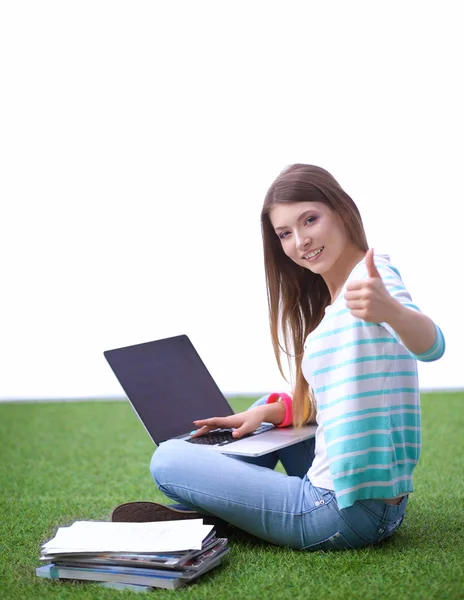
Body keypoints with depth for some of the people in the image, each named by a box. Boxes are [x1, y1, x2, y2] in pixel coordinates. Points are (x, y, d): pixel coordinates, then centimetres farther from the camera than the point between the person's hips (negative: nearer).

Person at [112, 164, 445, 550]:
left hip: (347, 515, -9)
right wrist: (269, 412, 6)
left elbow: (431, 346, -34)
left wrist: (392, 311, -54)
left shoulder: (374, 274, -14)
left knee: (167, 459, -4)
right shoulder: (328, 304, 14)